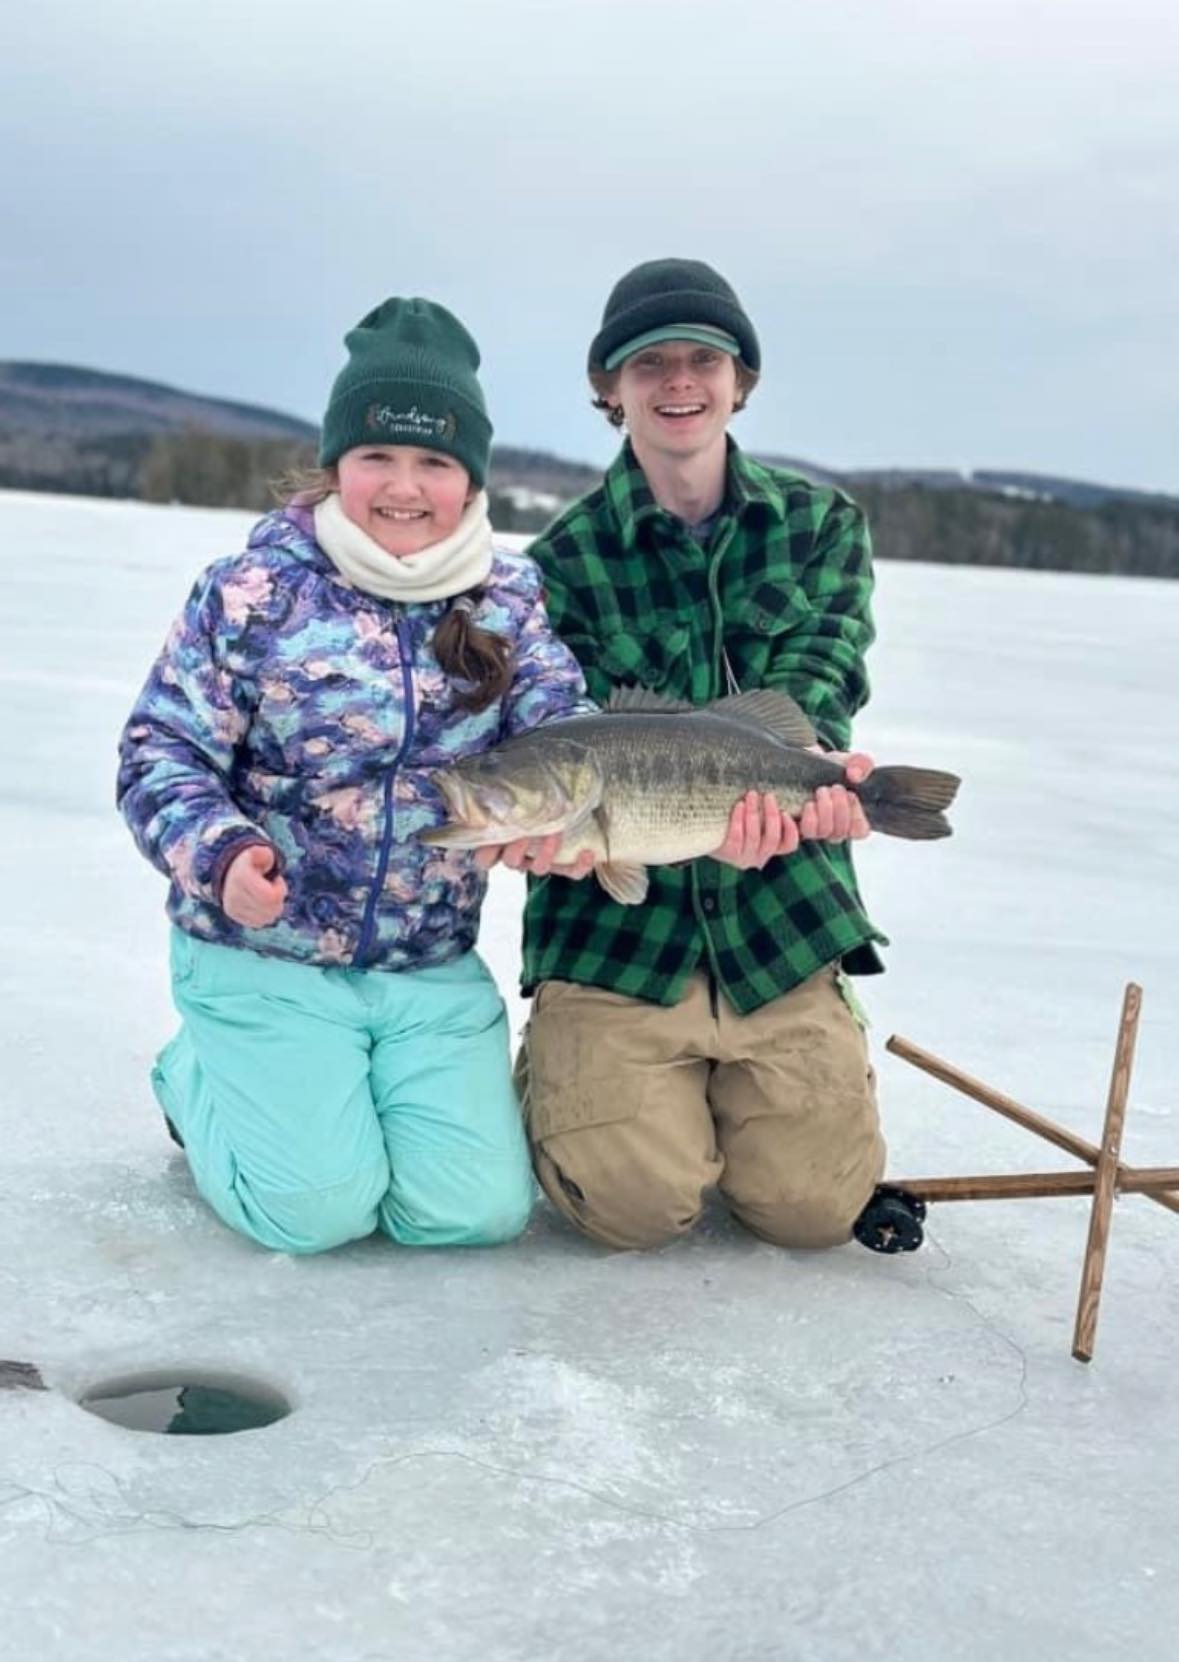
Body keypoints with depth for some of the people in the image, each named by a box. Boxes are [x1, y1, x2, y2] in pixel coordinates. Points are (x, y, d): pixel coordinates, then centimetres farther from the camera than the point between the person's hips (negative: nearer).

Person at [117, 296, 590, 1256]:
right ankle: (197, 1079, 20)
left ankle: (348, 1097, 25)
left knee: (480, 1209, -7)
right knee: (319, 1210, -12)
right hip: (263, 955, -3)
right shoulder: (255, 592, -8)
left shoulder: (510, 600, 1)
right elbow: (162, 751, -7)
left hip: (434, 968, 3)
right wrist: (219, 853, -26)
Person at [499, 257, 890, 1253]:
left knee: (815, 1208, -4)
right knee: (635, 1205, -13)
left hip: (781, 919, 2)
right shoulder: (566, 559, -1)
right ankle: (553, 1072, 19)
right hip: (614, 927, -2)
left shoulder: (822, 526, 7)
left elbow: (817, 678, -9)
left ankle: (726, 1086, 26)